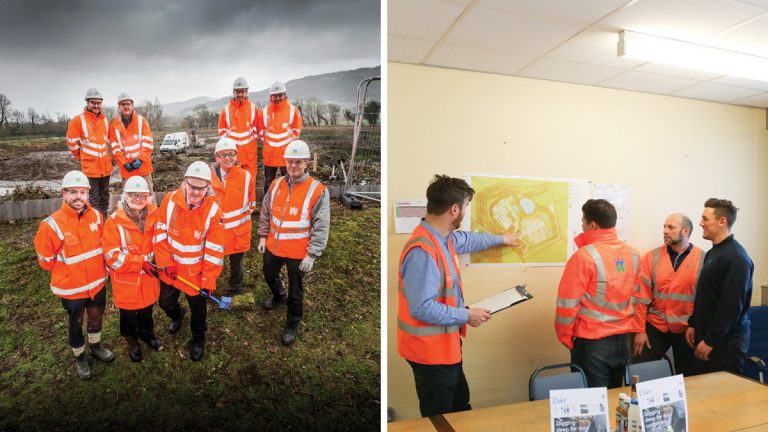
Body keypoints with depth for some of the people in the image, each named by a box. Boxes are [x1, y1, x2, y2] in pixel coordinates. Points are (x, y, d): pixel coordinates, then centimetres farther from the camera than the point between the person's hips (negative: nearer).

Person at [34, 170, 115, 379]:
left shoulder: (96, 216, -10)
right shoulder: (52, 225, -23)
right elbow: (46, 260, -10)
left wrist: (95, 267, 9)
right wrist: (69, 272, 1)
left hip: (97, 282, 4)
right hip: (71, 288, -4)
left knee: (96, 316, 24)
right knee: (76, 324, 18)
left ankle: (96, 346, 50)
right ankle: (79, 357, 43)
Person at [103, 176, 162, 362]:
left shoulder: (154, 217, -8)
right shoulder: (114, 222, -18)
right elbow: (113, 257, -21)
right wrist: (142, 262, -26)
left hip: (149, 277, 3)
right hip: (126, 280, -3)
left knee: (147, 308, 24)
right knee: (129, 313, 18)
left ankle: (147, 333, 51)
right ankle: (132, 341, 43)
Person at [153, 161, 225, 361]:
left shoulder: (213, 210, -22)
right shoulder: (170, 200, -16)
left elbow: (214, 249, -17)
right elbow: (160, 234, -7)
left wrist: (209, 280, -14)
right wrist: (166, 264, -8)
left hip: (196, 272, -3)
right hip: (170, 268, 3)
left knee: (198, 309, 15)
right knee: (165, 303, 23)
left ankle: (198, 340, 44)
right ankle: (177, 315, 59)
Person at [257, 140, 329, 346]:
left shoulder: (318, 191, -17)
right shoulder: (276, 184, -1)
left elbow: (321, 227, -15)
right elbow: (265, 213, 13)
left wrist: (311, 255, -16)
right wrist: (263, 236, 11)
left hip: (298, 252, -5)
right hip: (273, 246, 5)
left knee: (295, 290, 10)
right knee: (269, 275, 28)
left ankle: (292, 325, 34)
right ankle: (278, 296, 61)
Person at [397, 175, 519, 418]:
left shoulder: (443, 237, 1)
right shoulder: (423, 250, -31)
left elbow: (467, 240, 24)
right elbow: (422, 308, -32)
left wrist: (501, 239, 38)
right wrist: (467, 315, -20)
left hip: (445, 345, 10)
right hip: (431, 351, -10)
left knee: (460, 406, 28)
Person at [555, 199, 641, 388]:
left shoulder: (584, 256, -19)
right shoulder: (633, 254, 1)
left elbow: (568, 303, -16)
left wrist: (565, 337, -2)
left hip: (593, 343, -6)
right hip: (623, 340, 6)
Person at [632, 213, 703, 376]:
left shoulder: (702, 259, -5)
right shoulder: (652, 257, -2)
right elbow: (642, 296, -4)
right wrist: (640, 329, -6)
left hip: (687, 329, 0)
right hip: (655, 326, 1)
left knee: (686, 376, 14)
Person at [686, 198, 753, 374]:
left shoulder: (736, 258, -18)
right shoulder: (713, 252, 12)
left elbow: (731, 305, -22)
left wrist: (711, 341, -20)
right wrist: (693, 324, 13)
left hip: (726, 340, -8)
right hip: (707, 335, 8)